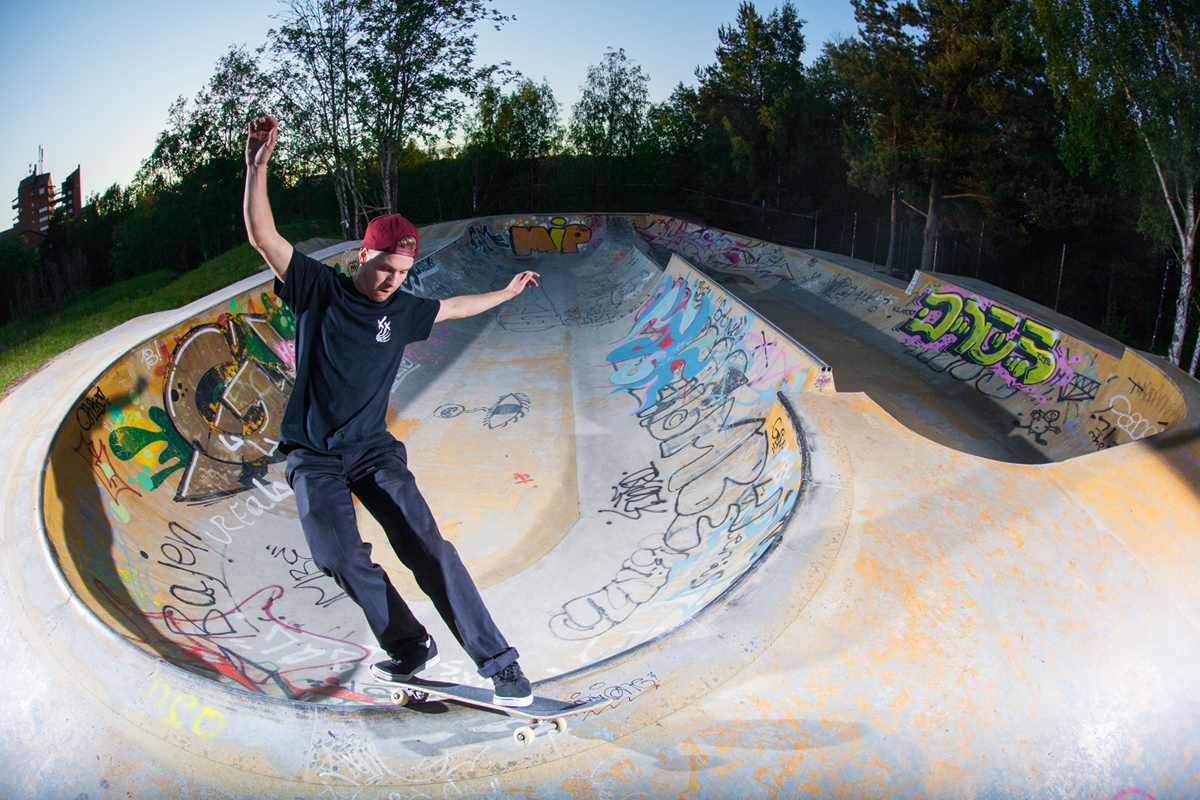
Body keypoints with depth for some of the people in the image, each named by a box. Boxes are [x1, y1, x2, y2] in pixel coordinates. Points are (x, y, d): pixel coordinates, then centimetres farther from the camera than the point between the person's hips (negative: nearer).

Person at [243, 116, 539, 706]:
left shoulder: (401, 312, 8)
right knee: (343, 558, -19)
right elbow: (263, 236, -11)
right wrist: (257, 165, -23)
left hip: (374, 451, 1)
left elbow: (451, 307, 27)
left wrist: (506, 292, 37)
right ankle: (410, 649, 2)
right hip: (312, 455, -1)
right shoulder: (318, 289, -1)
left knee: (425, 547, -14)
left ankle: (496, 661, -13)